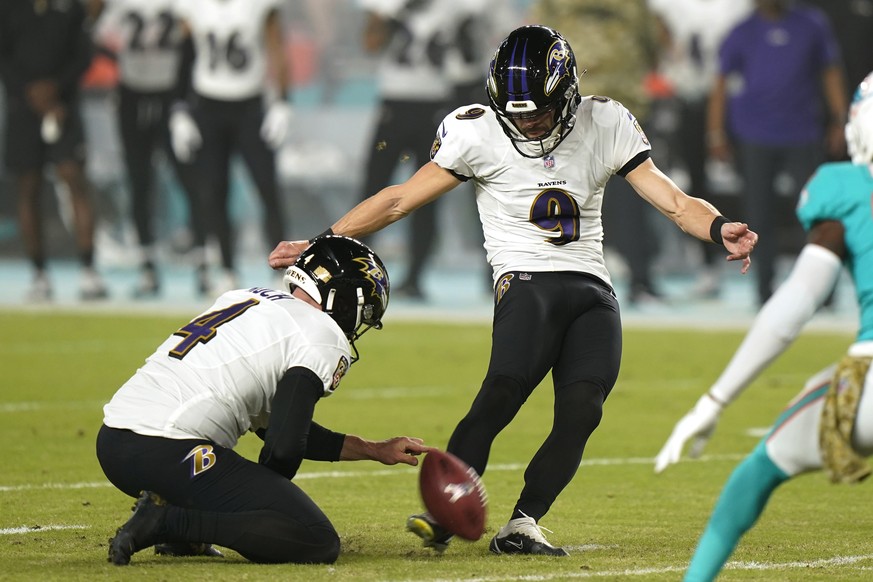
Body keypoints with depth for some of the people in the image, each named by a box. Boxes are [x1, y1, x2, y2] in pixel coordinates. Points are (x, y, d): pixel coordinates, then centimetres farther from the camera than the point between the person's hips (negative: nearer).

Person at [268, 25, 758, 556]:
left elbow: (674, 201, 5)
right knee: (503, 394, -27)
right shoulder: (479, 134, -1)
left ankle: (522, 524, -15)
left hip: (594, 292, 3)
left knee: (582, 411, -19)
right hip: (526, 282, -3)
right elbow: (400, 200, 3)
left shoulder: (605, 127, 5)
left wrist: (719, 229, -17)